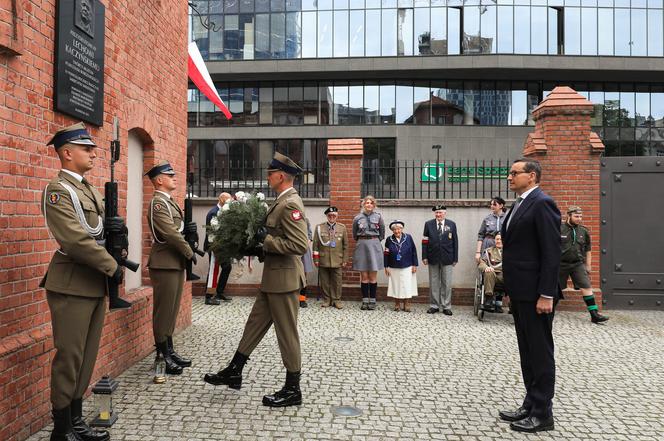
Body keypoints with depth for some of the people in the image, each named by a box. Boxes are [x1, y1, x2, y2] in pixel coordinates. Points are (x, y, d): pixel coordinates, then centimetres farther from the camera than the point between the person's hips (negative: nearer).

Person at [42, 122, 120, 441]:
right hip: (72, 286, -8)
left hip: (95, 284, 8)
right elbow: (76, 239, -21)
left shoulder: (91, 191, 16)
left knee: (86, 356, 13)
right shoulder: (57, 190, -11)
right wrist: (113, 267, -16)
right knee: (69, 357, 0)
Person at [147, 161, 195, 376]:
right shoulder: (158, 203, -14)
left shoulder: (169, 201, 16)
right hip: (165, 264, -9)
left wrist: (186, 254, 8)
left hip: (176, 262, 9)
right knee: (163, 310, 0)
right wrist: (189, 253, -12)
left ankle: (169, 350, 24)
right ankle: (162, 356, 9)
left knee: (172, 309, 15)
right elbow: (170, 233, -21)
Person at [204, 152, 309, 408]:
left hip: (284, 279, -10)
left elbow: (301, 245, -25)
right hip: (273, 278, 10)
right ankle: (234, 372, 32)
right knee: (255, 324, 18)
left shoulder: (290, 204, -19)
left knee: (287, 332, 1)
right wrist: (264, 249, 8)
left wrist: (266, 240, -19)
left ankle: (293, 390, 16)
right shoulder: (282, 202, 12)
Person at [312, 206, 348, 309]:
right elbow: (315, 245, 3)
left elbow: (345, 245, 7)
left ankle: (336, 300, 15)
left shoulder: (342, 227, 7)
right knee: (324, 282, 6)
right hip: (323, 260, 0)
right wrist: (316, 259, -1)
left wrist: (345, 260, 3)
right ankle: (326, 300, 18)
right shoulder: (319, 227, 4)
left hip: (337, 261, 0)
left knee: (337, 282, 3)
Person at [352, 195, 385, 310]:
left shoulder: (378, 217, 1)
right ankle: (365, 301, 9)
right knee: (364, 276, 3)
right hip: (362, 246, 1)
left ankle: (372, 301, 8)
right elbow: (354, 234, 15)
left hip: (374, 246, -1)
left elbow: (382, 232, 10)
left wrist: (375, 241, 11)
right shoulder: (358, 218, 4)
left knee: (372, 276, 2)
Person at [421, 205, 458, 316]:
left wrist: (455, 258, -1)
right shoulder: (428, 224, 4)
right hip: (433, 258, 1)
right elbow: (425, 242, 2)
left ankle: (446, 307, 12)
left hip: (447, 259, 0)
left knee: (447, 283, 3)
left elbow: (455, 242, 3)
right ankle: (435, 305, 17)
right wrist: (424, 256, -5)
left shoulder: (452, 224, 4)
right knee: (433, 283, 7)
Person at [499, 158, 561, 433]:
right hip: (519, 292, 9)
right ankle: (531, 405, 27)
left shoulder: (542, 203, -13)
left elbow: (552, 252, -18)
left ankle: (542, 413, 14)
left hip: (535, 293, -9)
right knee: (527, 351, 16)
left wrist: (546, 295, -20)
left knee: (540, 352, 2)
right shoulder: (519, 205, 15)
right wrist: (511, 288, 16)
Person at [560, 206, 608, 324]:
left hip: (578, 264, 3)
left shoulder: (584, 231, 5)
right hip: (561, 264, -2)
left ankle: (594, 314, -6)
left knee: (587, 287, -8)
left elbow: (587, 250, 14)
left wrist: (588, 266, 12)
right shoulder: (559, 229, -7)